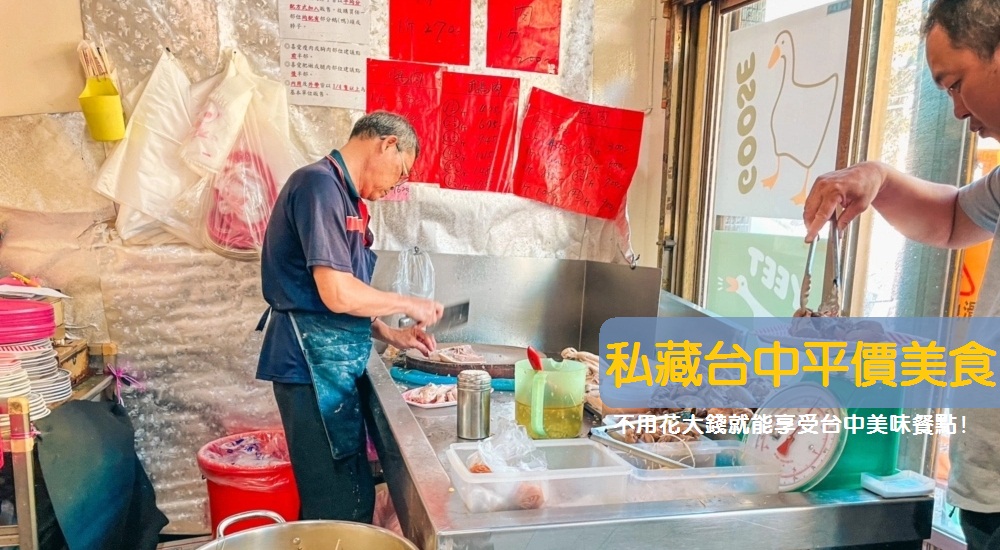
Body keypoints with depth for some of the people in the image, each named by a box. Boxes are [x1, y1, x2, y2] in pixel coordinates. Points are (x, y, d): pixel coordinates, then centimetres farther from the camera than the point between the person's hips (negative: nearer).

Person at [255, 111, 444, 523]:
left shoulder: (342, 194, 15)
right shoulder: (320, 184, -16)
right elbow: (337, 294, -24)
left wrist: (390, 335, 11)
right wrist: (408, 304, -10)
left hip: (334, 364, 10)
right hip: (313, 365, -10)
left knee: (353, 494, 18)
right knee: (338, 508, 2)